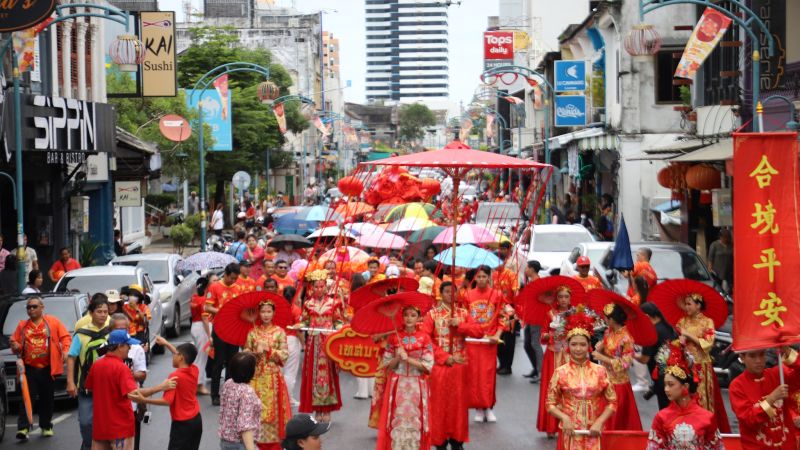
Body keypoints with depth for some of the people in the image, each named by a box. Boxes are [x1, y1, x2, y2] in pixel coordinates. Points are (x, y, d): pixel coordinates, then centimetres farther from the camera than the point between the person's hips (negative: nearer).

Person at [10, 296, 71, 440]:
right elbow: (16, 343, 13)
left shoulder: (53, 321, 4)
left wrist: (66, 351, -14)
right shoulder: (22, 325, 10)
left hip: (48, 368, -1)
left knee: (47, 399, 9)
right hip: (29, 368, 1)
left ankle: (46, 426, 21)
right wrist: (15, 347, -10)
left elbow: (65, 337, 1)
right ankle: (23, 428, -12)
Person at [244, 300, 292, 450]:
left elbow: (284, 355, -6)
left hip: (273, 377, -1)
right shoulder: (253, 332, 4)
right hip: (257, 377, 1)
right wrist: (256, 352, -17)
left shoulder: (279, 332, -1)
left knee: (274, 409, -2)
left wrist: (268, 350, -15)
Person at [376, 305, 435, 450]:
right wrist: (398, 358, -17)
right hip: (397, 385, 1)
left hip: (417, 386, 0)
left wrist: (408, 358, -15)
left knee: (415, 421, 1)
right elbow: (387, 364, 2)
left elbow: (428, 366, -6)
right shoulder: (394, 337, 1)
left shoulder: (425, 338, -2)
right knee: (396, 421, -2)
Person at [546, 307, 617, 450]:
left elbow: (612, 402, 4)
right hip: (570, 432, -1)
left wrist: (599, 422, -8)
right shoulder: (560, 372, -2)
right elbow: (551, 404, 2)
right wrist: (564, 417, -15)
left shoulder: (600, 371, 0)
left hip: (593, 433, 1)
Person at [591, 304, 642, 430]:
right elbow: (601, 349, 13)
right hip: (606, 380, 7)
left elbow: (625, 364, -20)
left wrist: (602, 358, -18)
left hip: (618, 383, -7)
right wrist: (599, 349, -11)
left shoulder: (626, 338, -19)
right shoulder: (609, 332, 2)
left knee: (617, 421, 4)